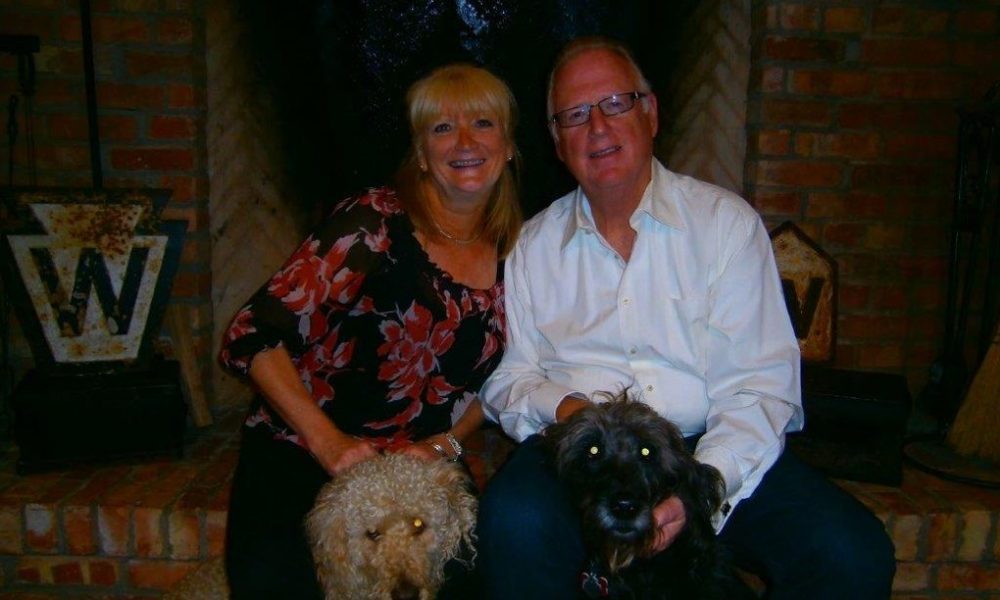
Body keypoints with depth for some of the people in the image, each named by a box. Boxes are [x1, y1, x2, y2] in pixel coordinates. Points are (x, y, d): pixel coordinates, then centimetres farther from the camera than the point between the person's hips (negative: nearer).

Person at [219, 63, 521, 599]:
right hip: (298, 462, -3)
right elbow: (252, 337, -15)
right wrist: (330, 442, -19)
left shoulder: (513, 257, 4)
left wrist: (447, 440, -1)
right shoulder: (374, 224, -12)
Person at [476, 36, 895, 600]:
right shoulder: (534, 245, 11)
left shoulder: (726, 220, 4)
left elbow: (760, 384, -3)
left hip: (713, 451, 1)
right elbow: (509, 378, 12)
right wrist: (559, 404, -11)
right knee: (516, 521, -33)